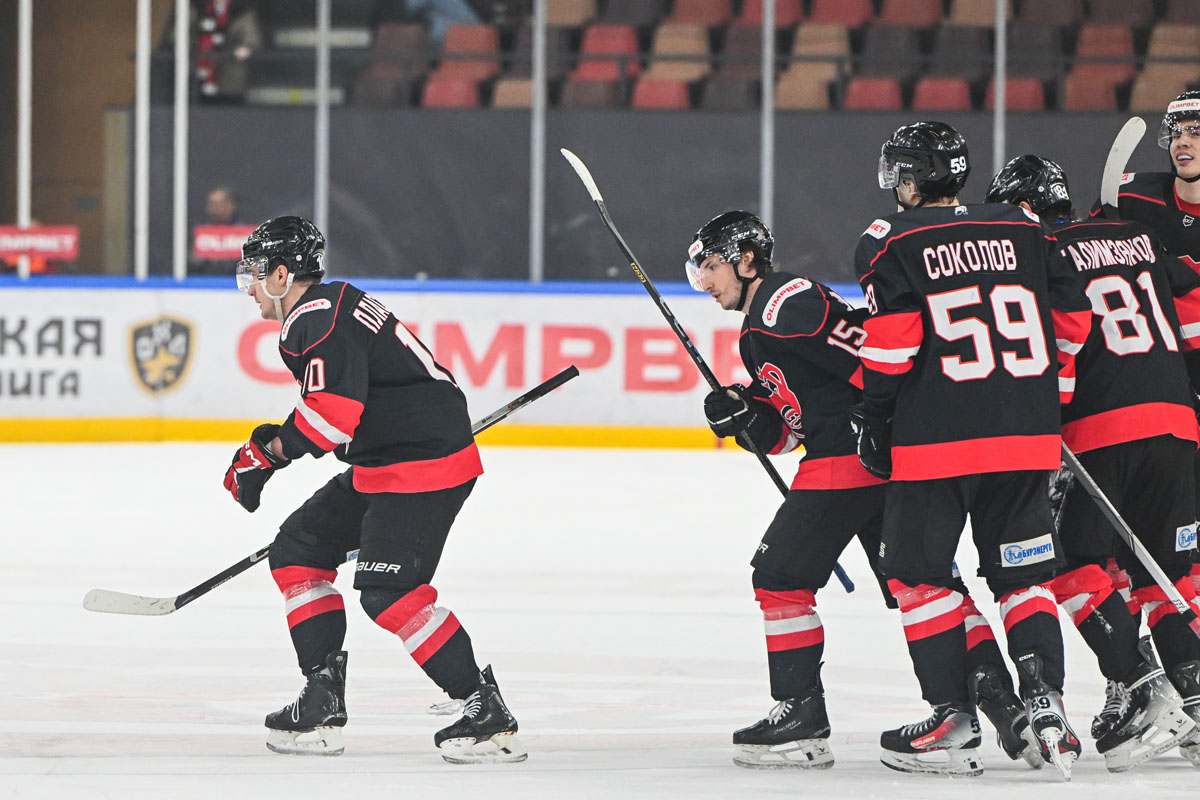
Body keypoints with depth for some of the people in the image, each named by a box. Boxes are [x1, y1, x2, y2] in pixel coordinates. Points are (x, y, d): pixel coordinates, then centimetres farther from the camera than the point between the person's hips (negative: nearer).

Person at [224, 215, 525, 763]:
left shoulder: (322, 318, -17)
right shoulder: (316, 315, 18)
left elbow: (334, 410, -27)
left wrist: (270, 451, -16)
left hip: (424, 461, -11)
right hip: (383, 465, 11)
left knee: (387, 590, -19)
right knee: (298, 551, 13)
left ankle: (487, 713, -16)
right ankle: (324, 704, 11)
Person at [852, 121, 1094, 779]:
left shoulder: (891, 243, -1)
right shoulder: (1025, 232, 11)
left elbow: (891, 342, -10)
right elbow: (1070, 322, 13)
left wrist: (873, 420, 2)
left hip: (936, 439, -4)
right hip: (1026, 439, 4)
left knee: (919, 576, 8)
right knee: (1021, 577, 12)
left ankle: (952, 716, 2)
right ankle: (1044, 698, -5)